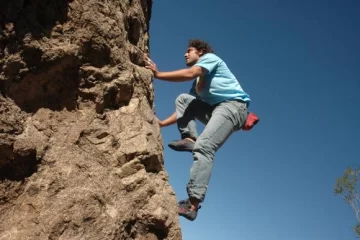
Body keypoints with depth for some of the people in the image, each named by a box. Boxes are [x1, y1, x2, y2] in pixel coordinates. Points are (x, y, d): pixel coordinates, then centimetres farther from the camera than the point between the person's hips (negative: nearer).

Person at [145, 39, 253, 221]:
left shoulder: (210, 57, 7)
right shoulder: (198, 81, 30)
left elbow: (189, 74, -14)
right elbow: (186, 111, 25)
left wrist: (157, 74, -11)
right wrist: (163, 123, 15)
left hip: (233, 106, -9)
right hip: (216, 109, 9)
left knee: (203, 146, -27)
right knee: (182, 99, 15)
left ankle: (192, 204, -35)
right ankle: (189, 138, -9)